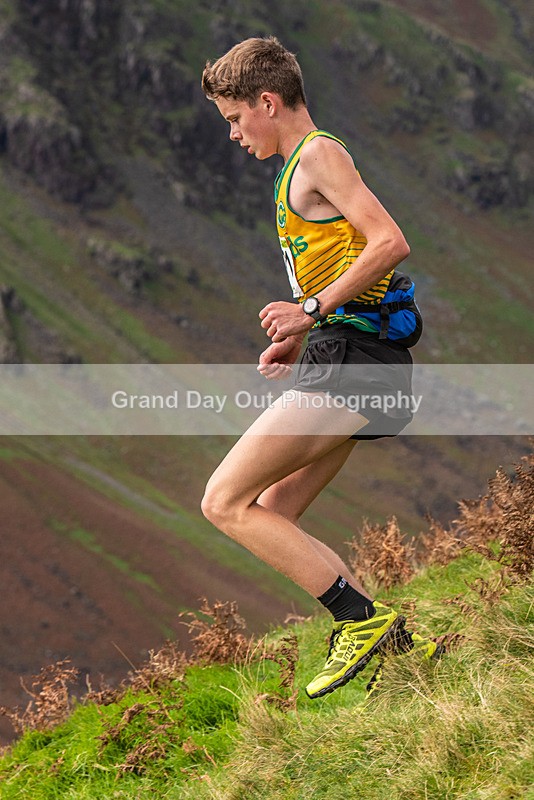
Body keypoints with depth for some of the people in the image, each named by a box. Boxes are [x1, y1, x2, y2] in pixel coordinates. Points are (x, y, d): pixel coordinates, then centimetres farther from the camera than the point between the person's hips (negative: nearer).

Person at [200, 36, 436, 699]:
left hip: (351, 359, -10)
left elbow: (390, 244, -20)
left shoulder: (318, 154, -8)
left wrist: (311, 310, -19)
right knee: (271, 517, 12)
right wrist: (300, 341, 17)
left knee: (224, 502, -10)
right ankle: (388, 637, 9)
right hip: (344, 355, 10)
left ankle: (363, 620, -10)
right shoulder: (301, 167, 23)